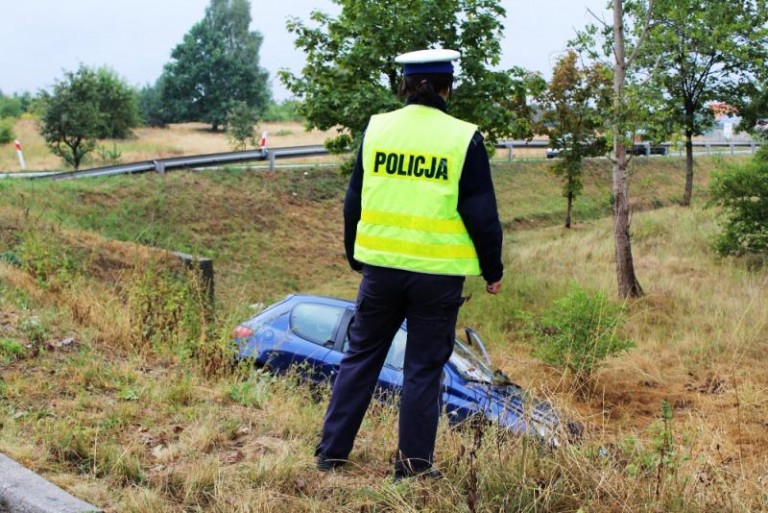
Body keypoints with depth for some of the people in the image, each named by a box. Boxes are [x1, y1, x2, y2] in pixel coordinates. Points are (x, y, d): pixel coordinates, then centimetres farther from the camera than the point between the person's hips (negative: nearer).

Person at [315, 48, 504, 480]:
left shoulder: (376, 129, 3)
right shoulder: (464, 138, -7)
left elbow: (354, 200, 9)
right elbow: (482, 214, -5)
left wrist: (354, 256, 21)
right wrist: (493, 270, 7)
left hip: (381, 265, 3)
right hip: (439, 272, -3)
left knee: (361, 356, 14)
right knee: (424, 367, 7)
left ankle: (332, 450, 20)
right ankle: (414, 461, 14)